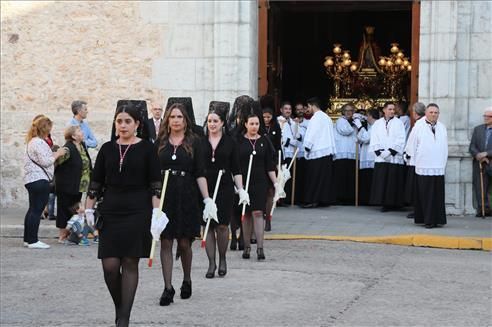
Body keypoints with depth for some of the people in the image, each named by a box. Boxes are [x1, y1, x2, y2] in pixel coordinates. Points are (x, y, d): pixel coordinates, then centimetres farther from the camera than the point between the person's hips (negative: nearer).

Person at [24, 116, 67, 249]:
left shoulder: (32, 141, 18)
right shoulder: (39, 143, -14)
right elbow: (45, 162, -18)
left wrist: (54, 154, 16)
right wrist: (57, 154, -5)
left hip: (32, 179, 11)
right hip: (39, 180, -11)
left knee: (33, 209, 14)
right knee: (37, 210, -8)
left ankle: (28, 239, 18)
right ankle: (33, 241, -7)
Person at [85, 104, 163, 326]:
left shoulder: (146, 148, 0)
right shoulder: (107, 149, 8)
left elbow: (155, 183, -2)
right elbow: (95, 182, 12)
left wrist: (156, 211, -9)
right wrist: (89, 209, 8)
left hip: (138, 212, -2)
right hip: (110, 212, 3)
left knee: (130, 263, -2)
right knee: (110, 265, -4)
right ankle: (119, 306, 20)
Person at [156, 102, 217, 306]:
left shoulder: (194, 142, 3)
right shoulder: (160, 142, 7)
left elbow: (200, 173, 1)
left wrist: (207, 199, -6)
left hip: (187, 197, -1)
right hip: (164, 196, 1)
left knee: (184, 243, 5)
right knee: (165, 242, -1)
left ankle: (187, 281, 27)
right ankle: (168, 288, 1)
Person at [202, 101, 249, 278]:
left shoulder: (230, 142, 4)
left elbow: (236, 169, 6)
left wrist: (241, 189, 1)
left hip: (224, 188, -1)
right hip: (205, 188, 1)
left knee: (222, 225, -3)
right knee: (208, 225, 1)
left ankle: (222, 259, 17)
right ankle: (211, 263, 9)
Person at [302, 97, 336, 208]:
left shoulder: (315, 118, -11)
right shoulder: (327, 117, 15)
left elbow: (311, 135, -15)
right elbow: (331, 135, 16)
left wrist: (307, 148, -6)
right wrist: (332, 149, 16)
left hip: (316, 153, -8)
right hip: (328, 151, 8)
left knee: (314, 178, -5)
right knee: (326, 177, 9)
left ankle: (313, 200, -6)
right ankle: (325, 199, 10)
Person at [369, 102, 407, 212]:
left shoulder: (398, 123, 4)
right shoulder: (377, 123, 11)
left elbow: (400, 140, -3)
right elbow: (374, 140, 6)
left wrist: (390, 151, -11)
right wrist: (380, 152, -7)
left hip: (395, 158, -2)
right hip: (381, 158, 2)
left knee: (394, 181, -3)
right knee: (382, 182, 0)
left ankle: (394, 203, 1)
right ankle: (384, 203, 4)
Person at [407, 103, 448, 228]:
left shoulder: (442, 128, 12)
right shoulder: (418, 127, 0)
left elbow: (445, 147, 14)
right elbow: (413, 145, 3)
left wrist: (443, 163, 10)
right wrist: (415, 160, 3)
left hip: (439, 167, 3)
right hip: (423, 167, -3)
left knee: (438, 196, 2)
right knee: (426, 196, -2)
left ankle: (438, 220, 7)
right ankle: (428, 220, 2)